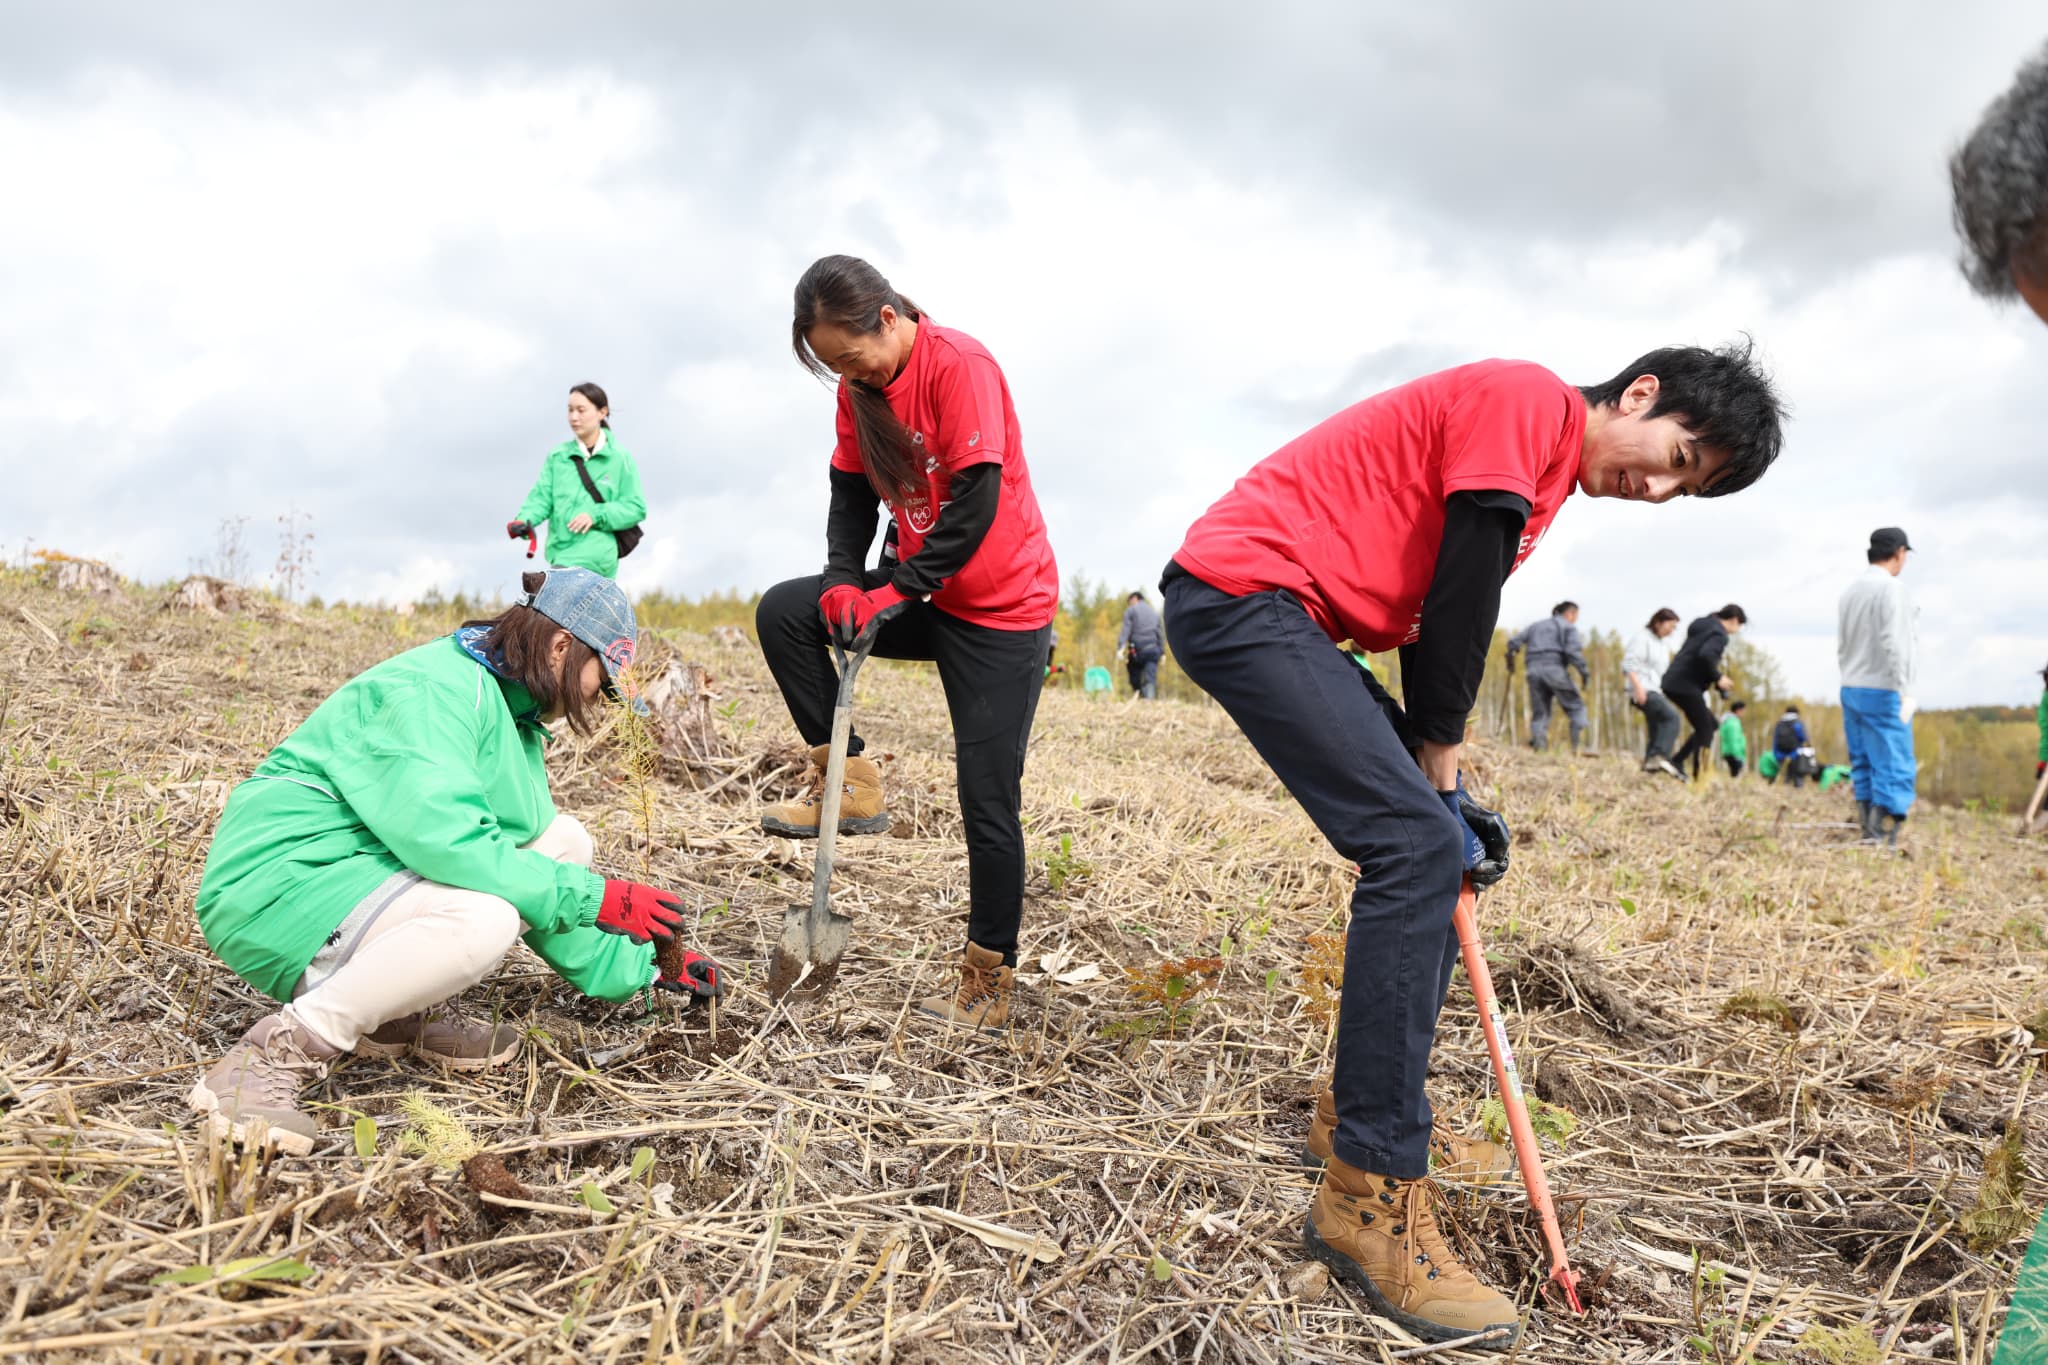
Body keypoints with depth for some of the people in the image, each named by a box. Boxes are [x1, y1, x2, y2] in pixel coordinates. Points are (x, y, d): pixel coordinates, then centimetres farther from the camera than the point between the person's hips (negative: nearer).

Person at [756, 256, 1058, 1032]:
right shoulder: (858, 388, 5)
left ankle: (987, 986, 8)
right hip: (925, 597, 7)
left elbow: (976, 503, -23)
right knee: (784, 612, -9)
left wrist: (897, 591, -24)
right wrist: (843, 583, -12)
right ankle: (848, 783, 0)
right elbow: (853, 493, 5)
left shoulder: (960, 365, -19)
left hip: (1003, 609, -7)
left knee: (989, 805, -5)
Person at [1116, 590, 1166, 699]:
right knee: (1150, 678, -7)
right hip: (1152, 649, 3)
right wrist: (1162, 652, 18)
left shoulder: (1131, 610, 6)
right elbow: (1160, 633, 17)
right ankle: (1149, 698, -25)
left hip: (1136, 649, -3)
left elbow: (1125, 629, -6)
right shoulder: (1154, 613, 20)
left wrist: (1120, 647, -15)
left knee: (1135, 678, 12)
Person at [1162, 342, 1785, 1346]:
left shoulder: (1543, 472, 21)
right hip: (1243, 592, -11)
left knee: (1426, 843, 12)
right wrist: (1440, 783, -6)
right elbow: (1456, 601, -14)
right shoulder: (1527, 400, -10)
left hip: (1280, 619, 11)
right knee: (1418, 845, -18)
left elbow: (1443, 620, 18)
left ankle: (1367, 1111, 23)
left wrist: (1445, 795, 8)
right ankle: (1369, 1192, -13)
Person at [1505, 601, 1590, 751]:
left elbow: (1514, 641, 14)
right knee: (1576, 707, 2)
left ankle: (1538, 746, -10)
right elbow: (1573, 650, -6)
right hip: (1554, 669, -5)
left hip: (1534, 671, 5)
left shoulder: (1535, 625, 26)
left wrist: (1510, 656, 23)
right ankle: (1579, 745, -11)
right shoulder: (1568, 627, 10)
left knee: (1539, 713, 8)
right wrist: (1584, 672, -7)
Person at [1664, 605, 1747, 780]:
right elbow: (1705, 655, -29)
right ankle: (1699, 776, -6)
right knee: (1705, 730, -2)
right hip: (1686, 685, -9)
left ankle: (1677, 760, 11)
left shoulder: (1702, 627, 20)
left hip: (1673, 683, 9)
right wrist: (1718, 677, -17)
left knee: (1710, 724, 17)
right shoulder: (1719, 635, -10)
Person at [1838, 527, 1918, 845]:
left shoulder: (1850, 589, 11)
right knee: (1894, 769, -6)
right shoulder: (1891, 589, -12)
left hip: (1850, 690, 8)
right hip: (1883, 691, -8)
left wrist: (1853, 681, 17)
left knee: (1864, 768, 11)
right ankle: (1883, 839, -11)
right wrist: (1905, 691, -17)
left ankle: (1869, 837, 14)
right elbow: (1893, 644, -20)